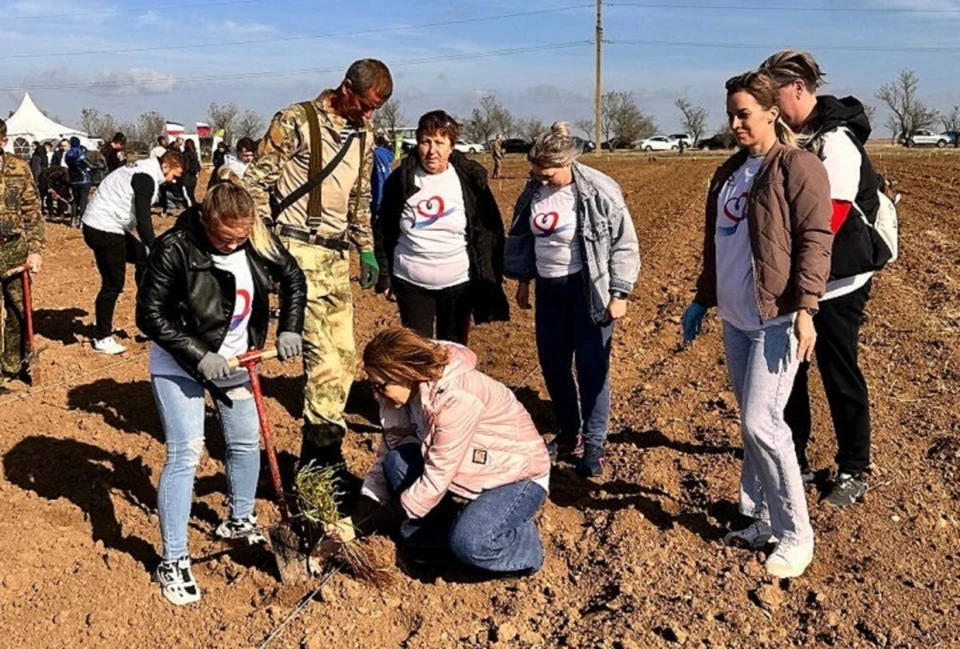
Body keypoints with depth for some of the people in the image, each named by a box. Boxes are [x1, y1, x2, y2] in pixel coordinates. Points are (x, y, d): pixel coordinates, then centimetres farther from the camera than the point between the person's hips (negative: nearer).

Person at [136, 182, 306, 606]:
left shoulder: (258, 243, -11)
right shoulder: (174, 248, -25)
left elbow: (294, 280, 6)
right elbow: (150, 315, -20)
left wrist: (289, 329, -6)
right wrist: (199, 356, -25)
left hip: (234, 359, 5)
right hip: (180, 365, -5)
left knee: (247, 442, 14)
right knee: (185, 454, -10)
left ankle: (240, 521, 40)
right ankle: (173, 562, 1)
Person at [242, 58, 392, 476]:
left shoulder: (364, 135, 13)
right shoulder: (297, 121, -8)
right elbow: (257, 182, -7)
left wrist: (366, 249, 19)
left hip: (336, 254, 8)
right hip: (298, 250, -7)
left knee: (344, 354, 8)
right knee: (322, 355, -12)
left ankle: (321, 453, 20)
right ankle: (321, 453, 1)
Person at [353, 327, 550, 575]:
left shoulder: (457, 398, -32)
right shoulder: (414, 389, -8)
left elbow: (437, 478, -27)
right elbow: (388, 451, -1)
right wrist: (358, 517, -6)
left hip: (519, 476, -7)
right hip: (472, 471, 8)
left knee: (468, 543, -31)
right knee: (397, 463, -15)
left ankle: (525, 545, 0)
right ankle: (431, 538, 5)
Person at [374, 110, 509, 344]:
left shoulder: (471, 179, -5)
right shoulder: (401, 180, -3)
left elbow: (490, 230, -1)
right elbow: (383, 231, 4)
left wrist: (490, 279, -4)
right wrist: (384, 276, 2)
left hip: (458, 283, 0)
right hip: (411, 283, 0)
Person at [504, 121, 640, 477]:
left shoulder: (599, 191, -16)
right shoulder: (534, 190, 1)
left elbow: (625, 244, -11)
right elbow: (523, 237, 15)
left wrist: (619, 294, -12)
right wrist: (524, 280, 18)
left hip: (587, 288, -6)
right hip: (549, 288, 6)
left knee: (591, 368, -2)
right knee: (552, 364, 11)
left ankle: (594, 444, 11)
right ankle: (569, 433, 29)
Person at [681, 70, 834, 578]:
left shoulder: (798, 167, -7)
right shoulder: (729, 172, 15)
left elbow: (816, 240, -14)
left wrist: (805, 309, -22)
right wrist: (702, 300, 22)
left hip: (776, 318, -8)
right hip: (735, 318, 8)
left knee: (760, 422, -10)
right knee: (752, 423, 12)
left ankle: (796, 533, 4)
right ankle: (764, 520, 23)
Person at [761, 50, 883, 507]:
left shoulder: (835, 141, -17)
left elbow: (828, 220, -24)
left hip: (834, 286, -8)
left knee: (841, 380, 6)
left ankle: (853, 472, 23)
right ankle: (794, 462, 30)